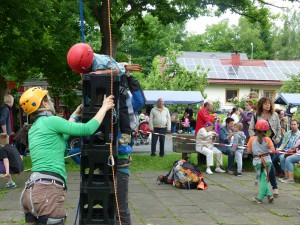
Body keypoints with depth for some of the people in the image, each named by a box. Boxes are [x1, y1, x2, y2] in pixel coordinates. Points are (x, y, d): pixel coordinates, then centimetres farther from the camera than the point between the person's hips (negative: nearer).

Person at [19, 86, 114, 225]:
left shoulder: (33, 129, 20)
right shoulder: (50, 121, -6)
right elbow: (88, 129, -9)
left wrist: (74, 116, 42)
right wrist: (104, 107, 5)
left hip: (32, 189, 9)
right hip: (47, 191, -9)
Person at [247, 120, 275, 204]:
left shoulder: (252, 139, -3)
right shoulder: (267, 139, -6)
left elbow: (249, 151, -1)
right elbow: (273, 150, -11)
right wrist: (266, 149, 7)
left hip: (257, 161, 0)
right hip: (267, 160, 0)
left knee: (262, 179, 13)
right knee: (264, 179, 8)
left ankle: (269, 194, 4)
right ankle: (260, 197, 6)